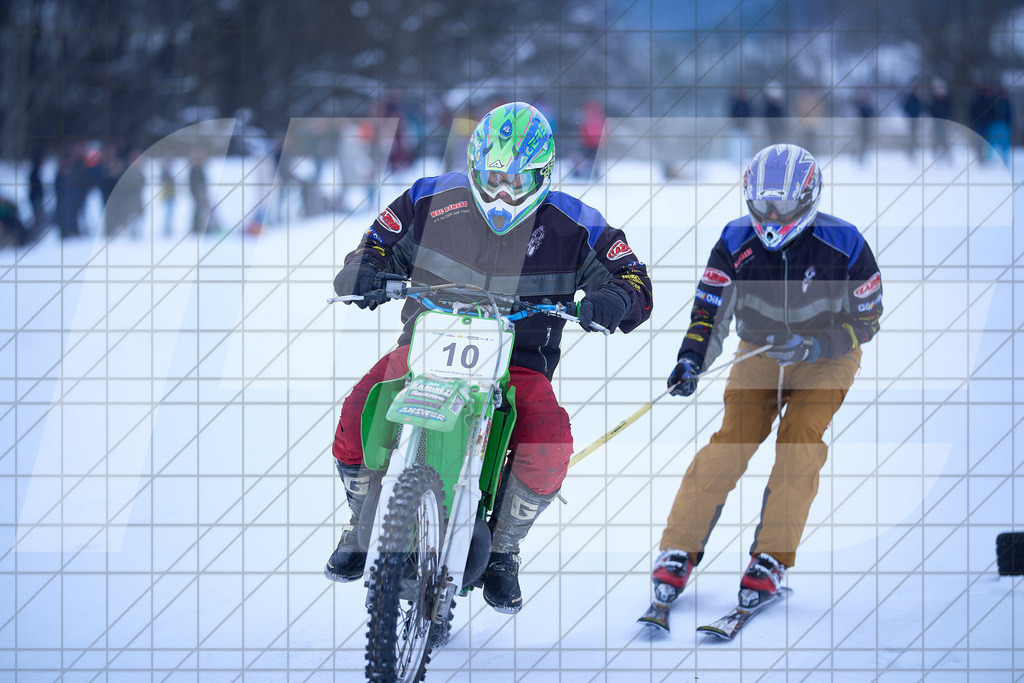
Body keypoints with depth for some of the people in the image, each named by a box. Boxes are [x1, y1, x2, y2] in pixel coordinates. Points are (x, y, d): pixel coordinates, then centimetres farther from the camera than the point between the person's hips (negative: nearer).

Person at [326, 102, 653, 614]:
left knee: (550, 443, -31)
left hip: (518, 363, -1)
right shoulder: (432, 201, 4)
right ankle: (363, 526, 4)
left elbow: (634, 284, 3)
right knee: (357, 412, -26)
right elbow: (379, 245, 13)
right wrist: (365, 272, -12)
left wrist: (614, 300, -22)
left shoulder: (572, 227, 1)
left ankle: (502, 550, -3)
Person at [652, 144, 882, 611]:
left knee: (799, 443, -21)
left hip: (826, 358, -1)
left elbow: (866, 321, -14)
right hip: (759, 355, 2)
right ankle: (679, 551, -11)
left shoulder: (843, 245, -22)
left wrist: (812, 346, -29)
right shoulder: (737, 243, -16)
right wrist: (691, 359, -29)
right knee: (731, 443, -14)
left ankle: (771, 560, -18)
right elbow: (710, 309, -11)